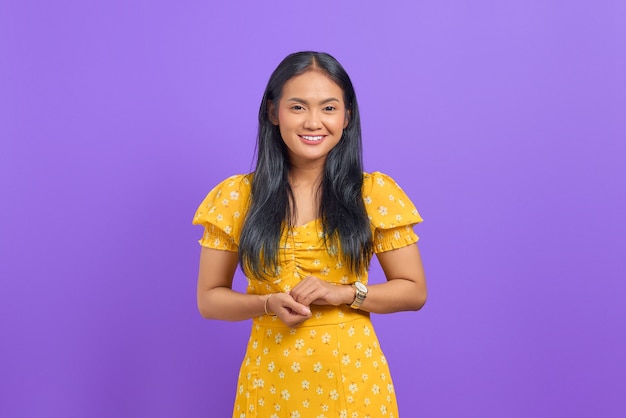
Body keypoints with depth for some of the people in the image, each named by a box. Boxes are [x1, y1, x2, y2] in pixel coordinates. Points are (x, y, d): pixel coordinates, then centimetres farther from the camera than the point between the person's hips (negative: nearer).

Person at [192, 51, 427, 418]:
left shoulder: (376, 192, -5)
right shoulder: (235, 197, -4)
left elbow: (414, 291, -1)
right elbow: (209, 298, 1)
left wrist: (344, 293, -16)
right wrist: (268, 304, -17)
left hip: (353, 376, 0)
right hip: (271, 379, 1)